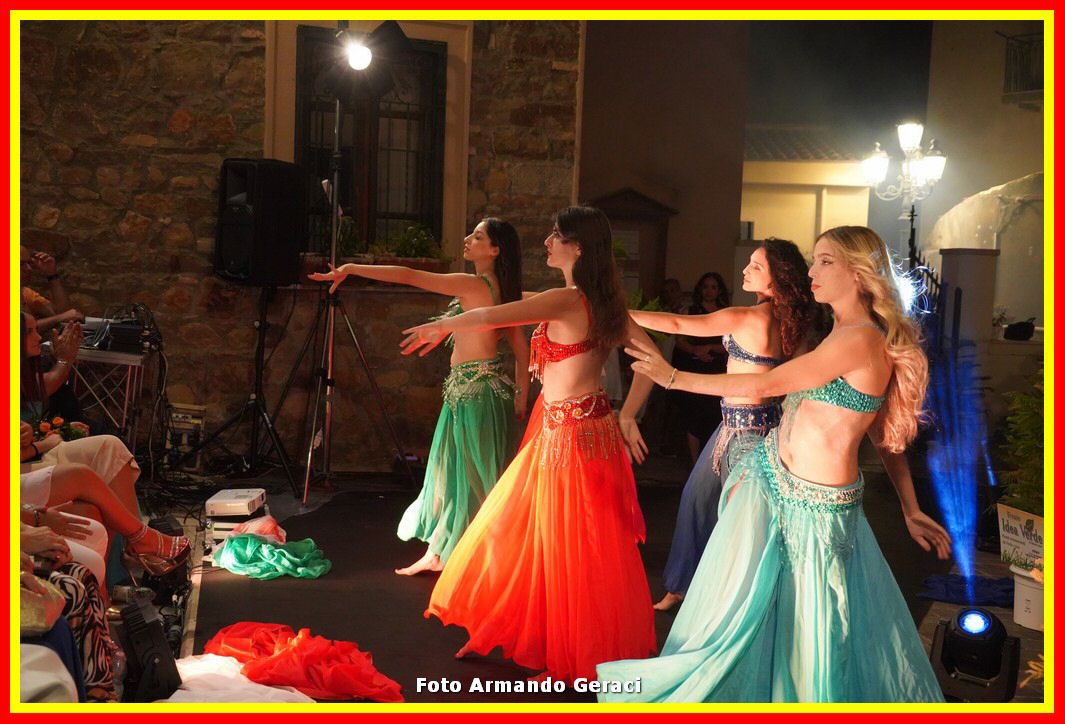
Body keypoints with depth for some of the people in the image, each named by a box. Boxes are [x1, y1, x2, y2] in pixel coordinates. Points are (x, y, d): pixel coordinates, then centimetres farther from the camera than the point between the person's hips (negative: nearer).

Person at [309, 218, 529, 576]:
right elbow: (521, 348, 12)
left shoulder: (472, 284, -15)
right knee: (453, 469, 16)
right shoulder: (501, 290, 10)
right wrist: (521, 394, 17)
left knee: (475, 475, 0)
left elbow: (408, 276, -19)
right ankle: (436, 553, 26)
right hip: (468, 388, 9)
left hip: (474, 388, -9)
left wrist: (351, 268, -16)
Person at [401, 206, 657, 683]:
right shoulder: (605, 302, 5)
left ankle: (578, 659, 19)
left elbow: (490, 317, -23)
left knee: (571, 550, 4)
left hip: (568, 435, -9)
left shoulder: (566, 301, -20)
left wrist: (440, 327, -7)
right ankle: (501, 629, 34)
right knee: (516, 530, 19)